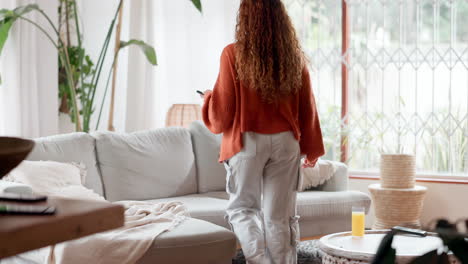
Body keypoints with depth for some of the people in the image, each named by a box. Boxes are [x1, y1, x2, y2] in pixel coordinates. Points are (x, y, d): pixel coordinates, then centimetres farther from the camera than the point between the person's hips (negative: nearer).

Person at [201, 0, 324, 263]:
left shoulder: (234, 54, -9)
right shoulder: (295, 57, 2)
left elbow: (222, 114, -6)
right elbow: (307, 108, 7)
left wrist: (209, 98, 16)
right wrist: (312, 149, 16)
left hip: (248, 141, -3)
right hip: (286, 142, 3)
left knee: (243, 208, 10)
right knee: (281, 215, 9)